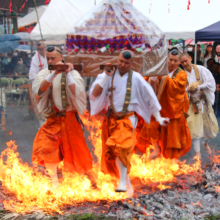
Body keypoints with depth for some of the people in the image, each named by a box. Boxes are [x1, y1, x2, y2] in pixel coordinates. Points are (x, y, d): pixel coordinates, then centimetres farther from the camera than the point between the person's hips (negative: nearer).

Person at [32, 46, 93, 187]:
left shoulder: (73, 73, -3)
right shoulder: (44, 73, 4)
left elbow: (76, 92, -19)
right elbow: (39, 89, -16)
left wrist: (68, 74, -23)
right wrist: (54, 73, -25)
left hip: (69, 118, -2)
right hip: (52, 119, 2)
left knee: (74, 149, 6)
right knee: (46, 147, -15)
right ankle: (54, 181, 2)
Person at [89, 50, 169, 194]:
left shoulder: (136, 78, -1)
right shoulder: (108, 75, 3)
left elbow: (150, 97, 5)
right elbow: (95, 93, -7)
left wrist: (159, 118, 6)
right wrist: (106, 77, -14)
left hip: (127, 119, -4)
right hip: (110, 119, 4)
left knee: (120, 147, -26)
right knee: (110, 153, 7)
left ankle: (123, 183, -22)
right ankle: (127, 181, 23)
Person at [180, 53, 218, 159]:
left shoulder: (200, 69, -5)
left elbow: (211, 82, -10)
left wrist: (199, 87, -22)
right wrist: (188, 90, -26)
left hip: (204, 101, 1)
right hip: (191, 103, -1)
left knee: (210, 126, 9)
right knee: (194, 127, -6)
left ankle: (205, 143, 40)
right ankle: (198, 153, 3)